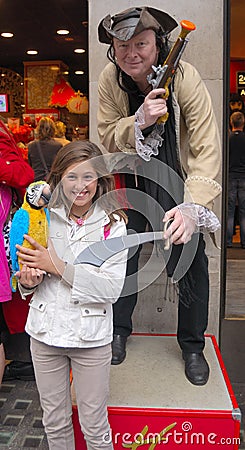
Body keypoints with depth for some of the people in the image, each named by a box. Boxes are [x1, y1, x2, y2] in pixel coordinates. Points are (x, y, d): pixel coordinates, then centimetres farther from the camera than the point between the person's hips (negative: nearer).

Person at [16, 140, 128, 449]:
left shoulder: (113, 223, -9)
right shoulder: (45, 217, -1)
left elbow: (112, 288, -17)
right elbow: (28, 281, 9)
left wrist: (58, 266, -22)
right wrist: (28, 280, -15)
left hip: (91, 336, -2)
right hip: (46, 331, 3)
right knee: (55, 423, 20)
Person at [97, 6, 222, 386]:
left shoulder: (185, 77, -24)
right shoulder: (110, 79, -14)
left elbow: (208, 149, -29)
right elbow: (107, 138, -12)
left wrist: (192, 207, -42)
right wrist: (139, 120, -33)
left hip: (178, 179, -2)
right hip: (130, 180, 3)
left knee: (190, 261, -1)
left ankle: (192, 346, 23)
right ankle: (118, 329, 35)